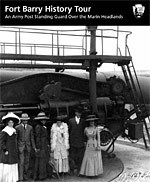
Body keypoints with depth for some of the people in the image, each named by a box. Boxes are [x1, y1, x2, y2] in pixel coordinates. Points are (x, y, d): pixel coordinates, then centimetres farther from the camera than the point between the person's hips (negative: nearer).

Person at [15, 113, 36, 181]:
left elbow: (32, 138, 9)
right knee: (21, 162, -7)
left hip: (28, 147, 3)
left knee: (27, 162, 8)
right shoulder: (17, 128, -2)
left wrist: (34, 147, 5)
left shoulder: (30, 127, 7)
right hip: (20, 147, -3)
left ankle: (25, 176, 19)